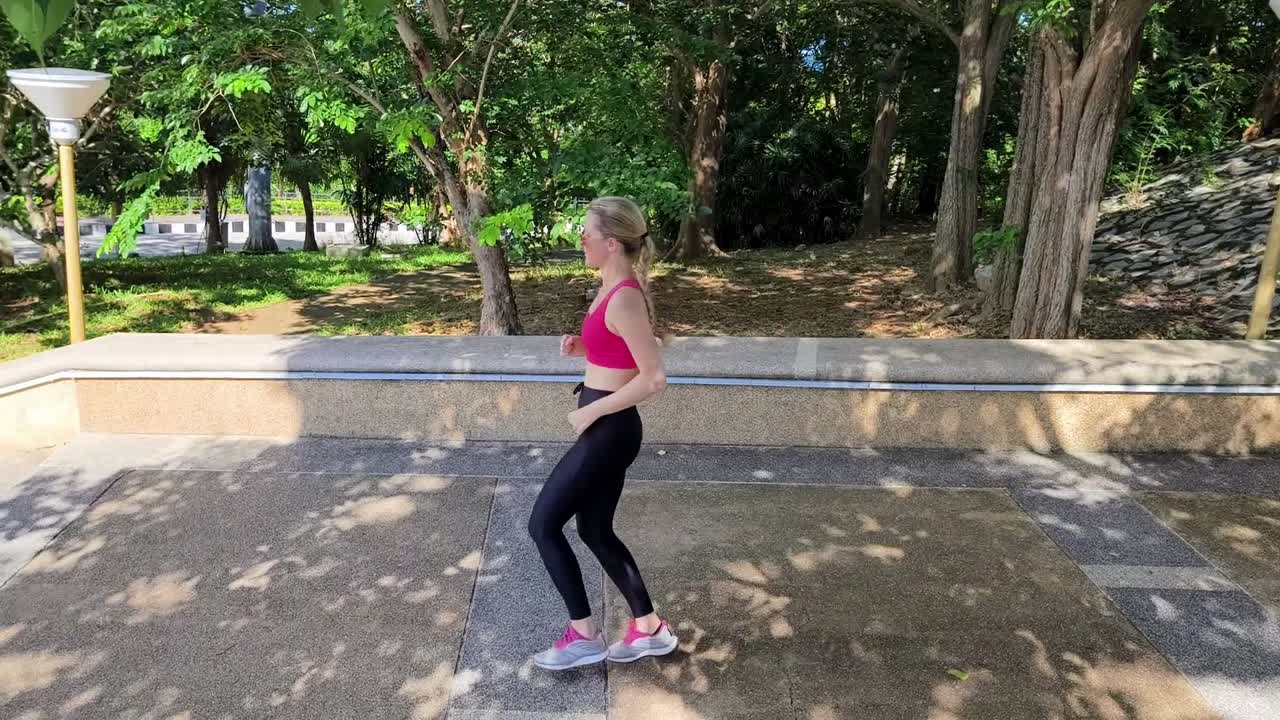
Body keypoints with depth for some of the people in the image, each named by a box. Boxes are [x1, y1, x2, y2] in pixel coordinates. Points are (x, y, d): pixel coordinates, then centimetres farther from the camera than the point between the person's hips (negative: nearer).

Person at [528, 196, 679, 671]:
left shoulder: (624, 298, -22)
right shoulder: (614, 287, 8)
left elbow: (654, 378, -25)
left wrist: (591, 411, -18)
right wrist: (582, 348, 4)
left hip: (609, 430, -10)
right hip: (607, 427, 10)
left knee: (543, 525, 1)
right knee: (596, 531, 18)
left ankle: (583, 636, 14)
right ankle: (649, 629, 30)